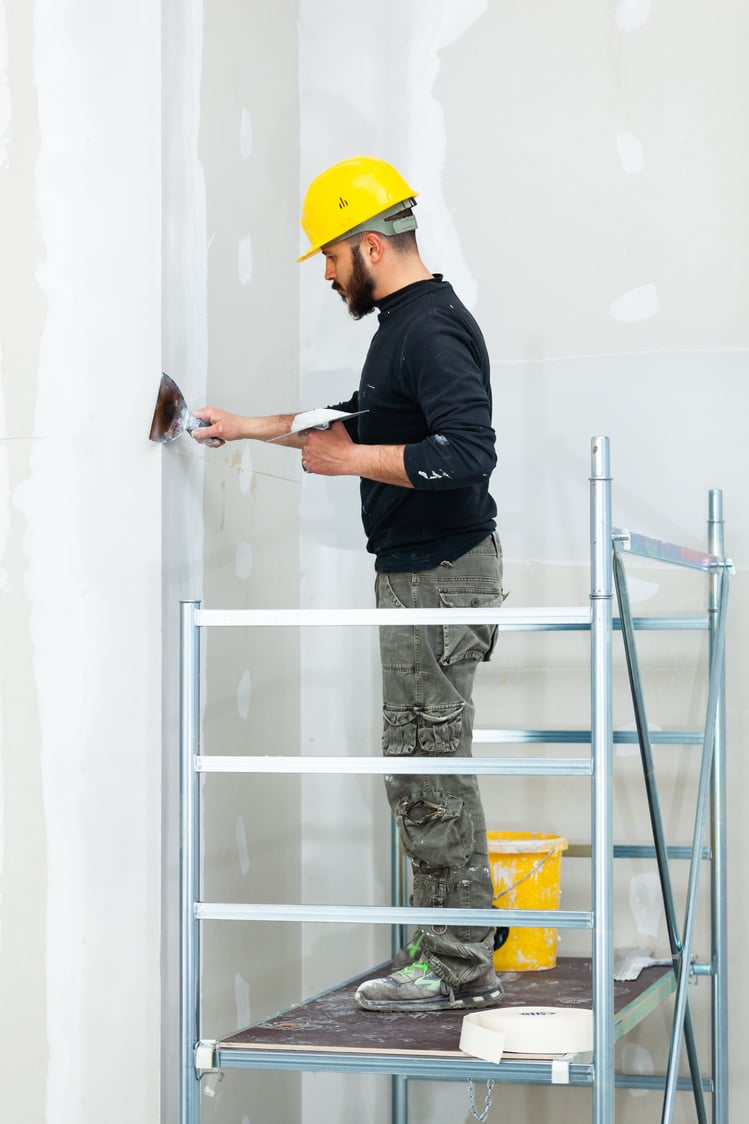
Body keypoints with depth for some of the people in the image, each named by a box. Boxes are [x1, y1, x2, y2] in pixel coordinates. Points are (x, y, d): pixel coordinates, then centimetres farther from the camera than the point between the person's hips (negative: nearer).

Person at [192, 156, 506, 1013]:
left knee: (427, 768, -6)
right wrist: (254, 427, 34)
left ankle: (460, 971, 1)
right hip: (417, 573, 10)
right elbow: (364, 421, 32)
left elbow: (467, 453, -29)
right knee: (423, 767, 13)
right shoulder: (405, 323, 16)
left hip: (440, 575, -10)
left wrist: (348, 460, -20)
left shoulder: (433, 329, -17)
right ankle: (449, 950, 19)